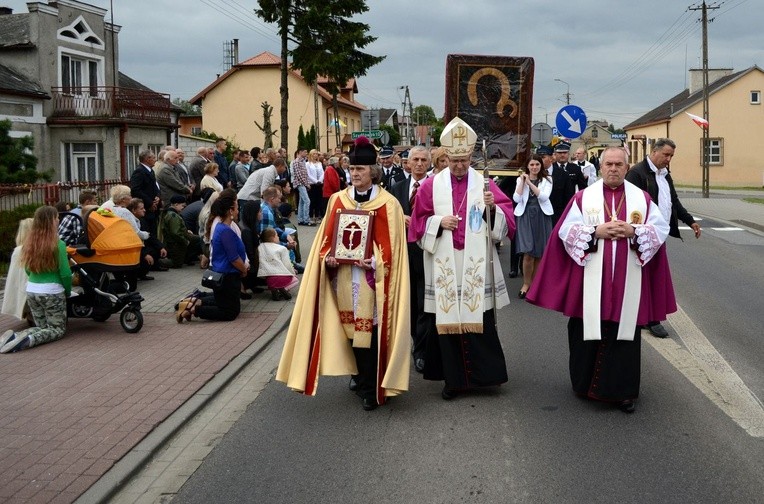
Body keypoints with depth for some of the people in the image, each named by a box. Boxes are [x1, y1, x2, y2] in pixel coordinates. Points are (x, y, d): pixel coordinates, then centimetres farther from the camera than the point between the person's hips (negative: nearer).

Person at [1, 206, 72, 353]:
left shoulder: (29, 243, 3)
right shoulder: (58, 245, -15)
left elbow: (28, 270, 14)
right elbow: (65, 274, -12)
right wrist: (68, 291, 5)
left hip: (31, 291, 6)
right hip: (52, 292, -6)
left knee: (42, 326, 20)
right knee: (58, 329, 8)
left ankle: (14, 336, -7)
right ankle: (28, 340, -20)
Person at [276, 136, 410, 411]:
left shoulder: (387, 204, -4)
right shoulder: (338, 199, 9)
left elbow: (391, 245, -5)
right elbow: (327, 236, 11)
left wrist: (375, 262, -20)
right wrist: (328, 257, -7)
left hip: (371, 279, -4)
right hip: (343, 277, 4)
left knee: (369, 331, -3)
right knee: (351, 329, 10)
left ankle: (370, 387, 7)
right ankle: (360, 375, 29)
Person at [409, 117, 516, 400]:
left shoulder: (485, 184, 5)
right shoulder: (431, 186, 5)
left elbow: (507, 220, 0)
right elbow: (418, 223, 6)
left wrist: (493, 208, -19)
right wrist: (439, 222, -11)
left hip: (476, 266, 0)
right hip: (444, 266, 0)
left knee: (479, 320, 2)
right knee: (447, 320, 4)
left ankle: (483, 373, 15)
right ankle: (453, 378, 14)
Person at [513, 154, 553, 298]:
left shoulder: (547, 180, 5)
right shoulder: (521, 179, 8)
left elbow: (544, 197, -12)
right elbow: (516, 199, -5)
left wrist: (530, 183, -14)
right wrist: (523, 181, -7)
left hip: (541, 217, 1)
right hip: (525, 216, -1)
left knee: (539, 253, 6)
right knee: (528, 253, -11)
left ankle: (534, 283, 20)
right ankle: (526, 283, 5)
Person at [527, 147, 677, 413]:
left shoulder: (642, 198, 7)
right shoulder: (584, 197, 3)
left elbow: (660, 229, 2)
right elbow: (566, 230, -2)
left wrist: (634, 232, -14)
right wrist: (595, 231, -15)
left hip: (627, 281, 1)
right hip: (591, 281, -1)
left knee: (623, 331, 3)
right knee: (588, 330, 5)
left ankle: (621, 390, 13)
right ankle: (585, 383, 23)